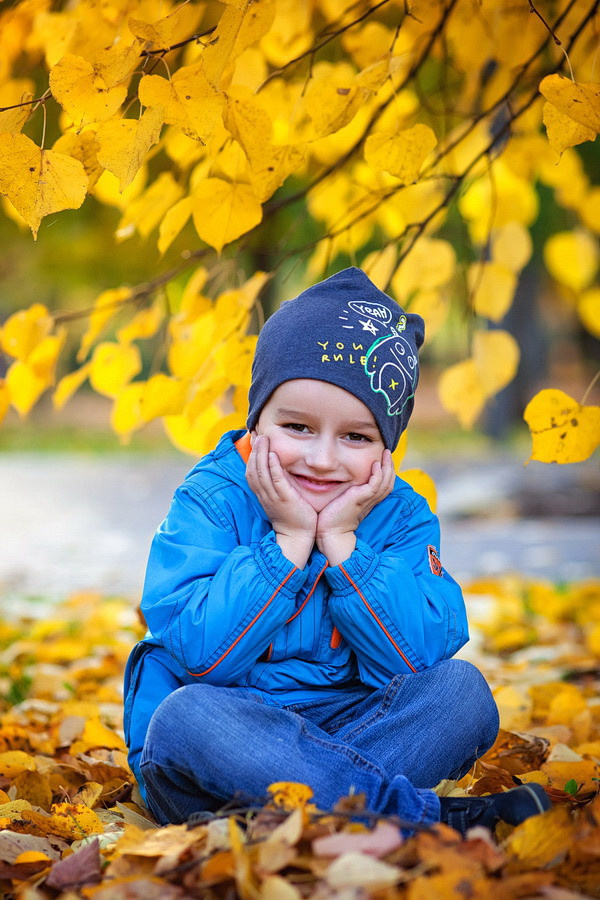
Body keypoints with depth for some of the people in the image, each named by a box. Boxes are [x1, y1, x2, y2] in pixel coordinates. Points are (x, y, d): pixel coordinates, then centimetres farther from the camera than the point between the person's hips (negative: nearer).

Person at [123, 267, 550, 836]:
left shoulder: (401, 517, -1)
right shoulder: (211, 501, -8)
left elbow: (419, 659, -14)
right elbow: (199, 657, -20)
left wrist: (341, 542, -18)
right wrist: (288, 541, -21)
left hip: (349, 725, 2)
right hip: (231, 731, -2)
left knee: (461, 689, -18)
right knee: (184, 717, -35)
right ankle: (435, 819, -33)